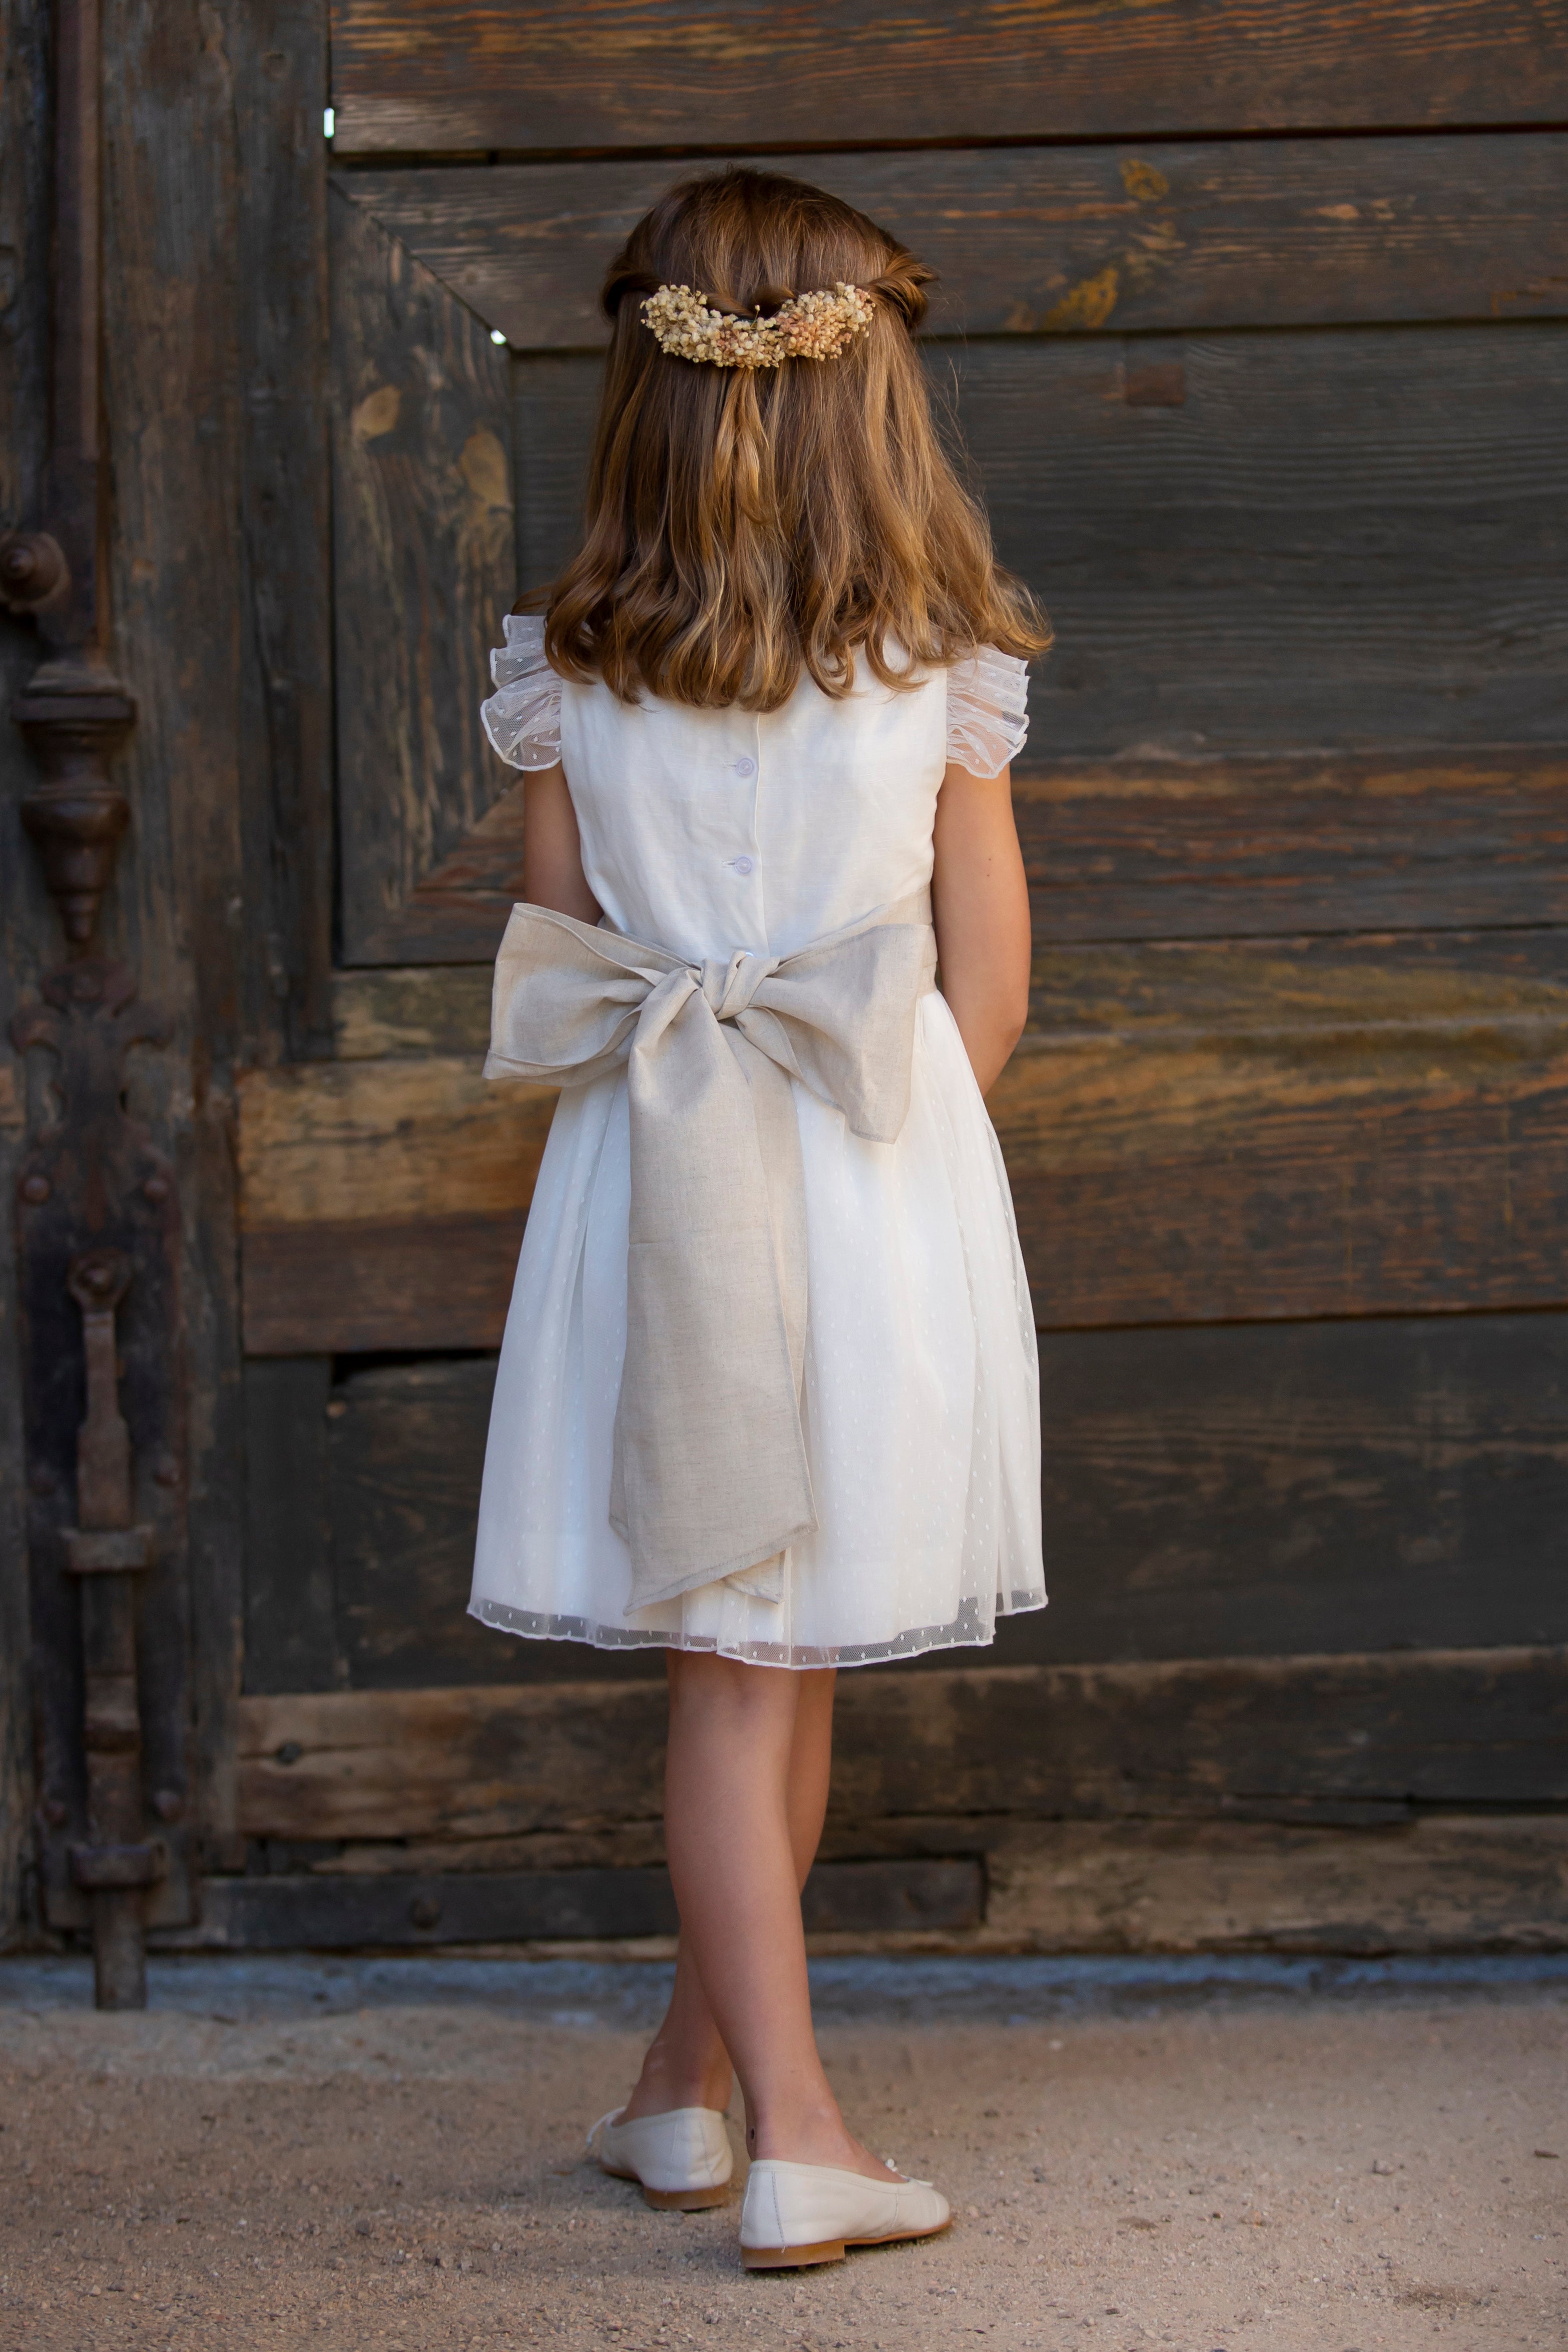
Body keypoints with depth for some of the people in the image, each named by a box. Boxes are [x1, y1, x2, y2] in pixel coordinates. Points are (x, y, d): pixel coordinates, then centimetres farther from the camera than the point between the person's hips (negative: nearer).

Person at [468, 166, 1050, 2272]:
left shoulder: (562, 673, -2)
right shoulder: (943, 668, -4)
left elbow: (557, 986, 4)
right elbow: (990, 997, 0)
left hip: (656, 1179, 0)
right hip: (886, 1189, 0)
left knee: (731, 1668, 5)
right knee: (793, 1661, 12)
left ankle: (783, 2129, 1)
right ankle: (694, 2078, 25)